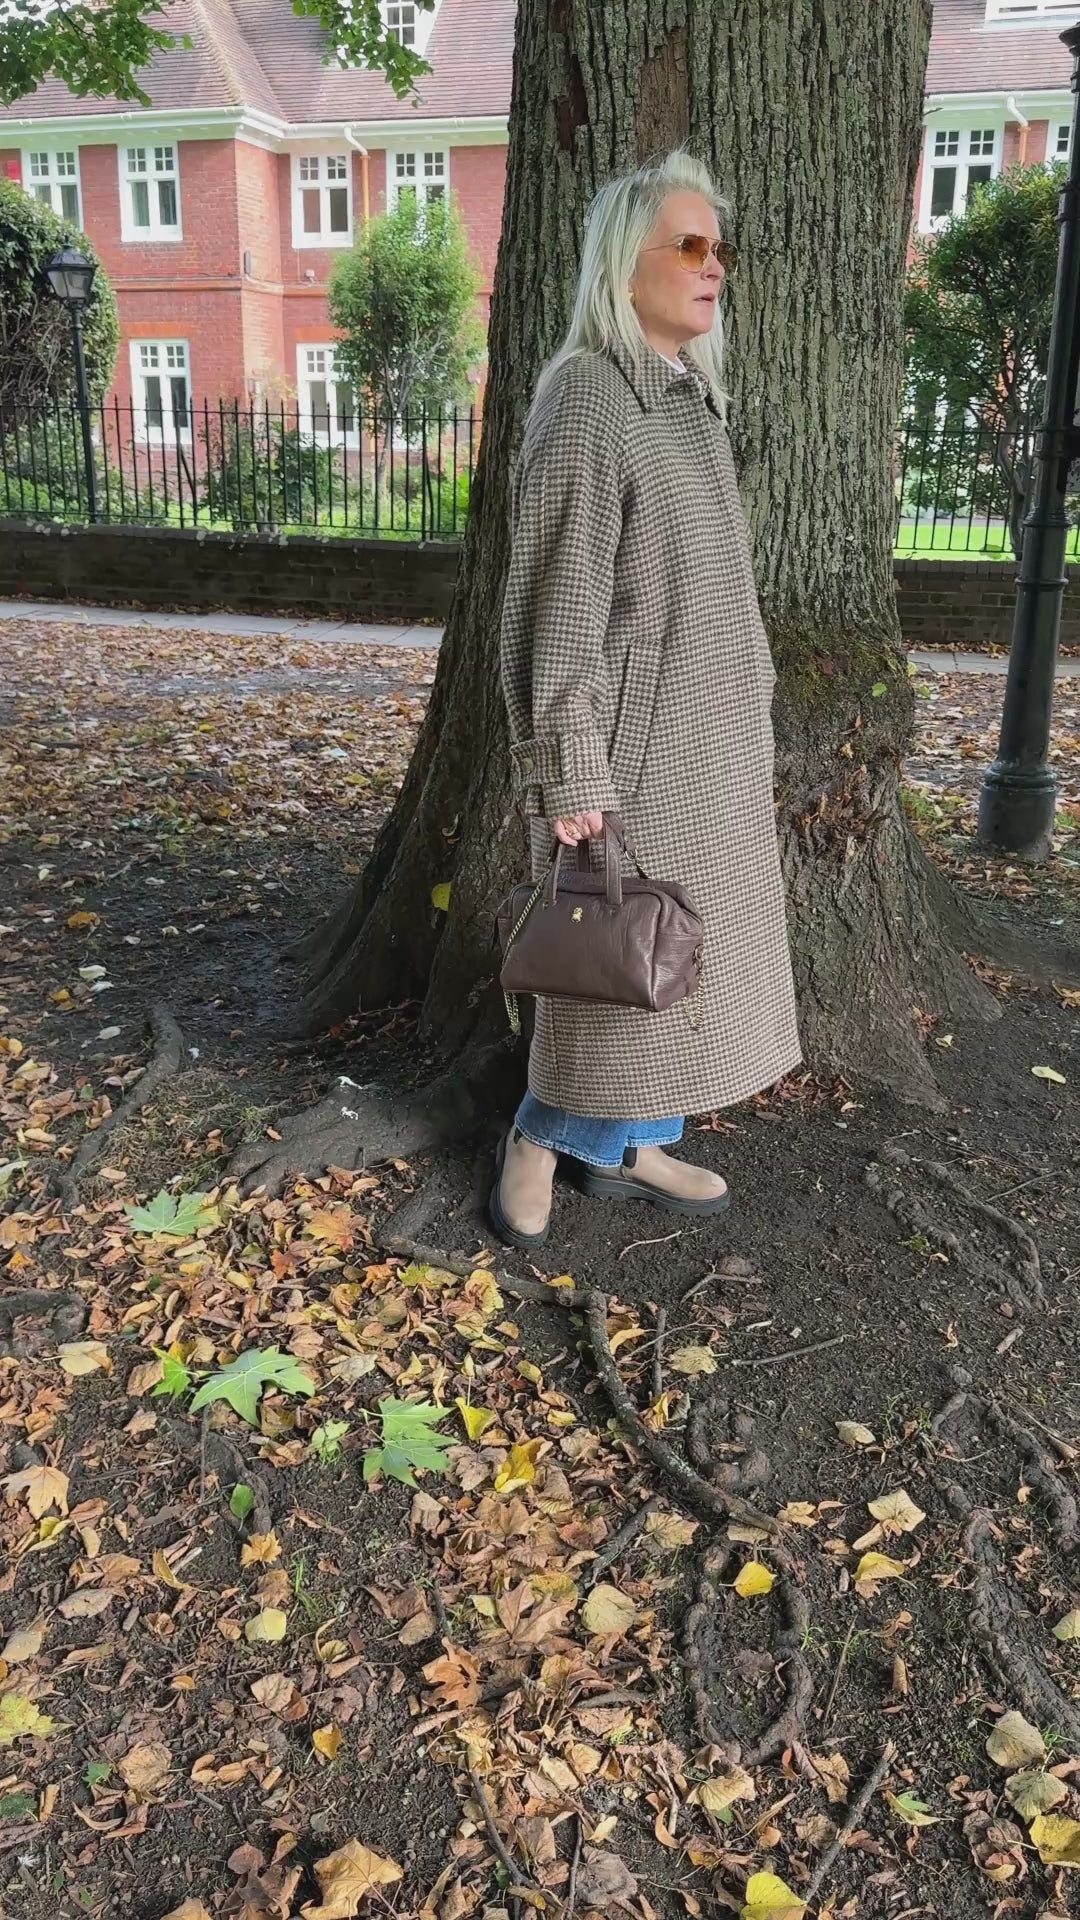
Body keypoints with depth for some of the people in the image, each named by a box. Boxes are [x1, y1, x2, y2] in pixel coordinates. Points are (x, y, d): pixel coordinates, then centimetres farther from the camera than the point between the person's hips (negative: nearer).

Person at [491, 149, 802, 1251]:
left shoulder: (690, 398, 11)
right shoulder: (586, 402, -16)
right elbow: (558, 601, -19)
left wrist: (735, 728, 19)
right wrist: (570, 774, -19)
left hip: (704, 731, 9)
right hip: (633, 735, -9)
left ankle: (625, 1146, 28)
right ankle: (542, 1136, 25)